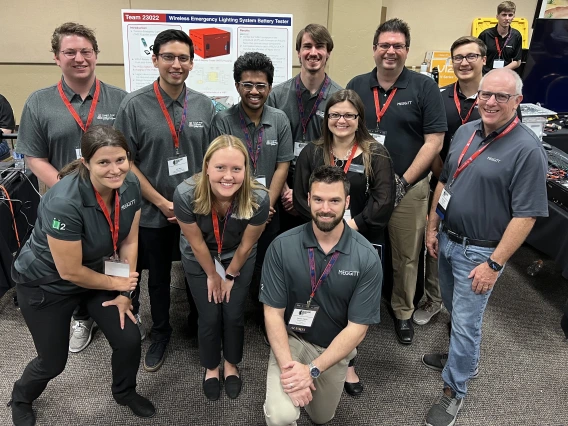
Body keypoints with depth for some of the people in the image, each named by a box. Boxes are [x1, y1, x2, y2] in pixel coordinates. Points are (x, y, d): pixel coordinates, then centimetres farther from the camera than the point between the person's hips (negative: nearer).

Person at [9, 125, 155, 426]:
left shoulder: (130, 185, -18)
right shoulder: (64, 203, -36)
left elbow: (129, 242, -7)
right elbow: (70, 271, -27)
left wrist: (125, 293, -6)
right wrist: (116, 284, -13)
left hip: (96, 270, 5)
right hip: (46, 283, -5)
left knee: (129, 339, 0)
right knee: (53, 362, 10)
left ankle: (125, 392, 33)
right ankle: (21, 398, 46)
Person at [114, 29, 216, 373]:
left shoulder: (204, 105, -2)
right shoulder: (134, 105, -9)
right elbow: (126, 162, -7)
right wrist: (161, 202, -12)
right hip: (154, 212, -1)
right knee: (158, 277, 17)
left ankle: (197, 325, 41)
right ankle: (160, 332, 39)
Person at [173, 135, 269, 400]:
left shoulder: (259, 198, -35)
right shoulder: (186, 194, -36)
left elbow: (246, 245, -16)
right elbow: (197, 243, -19)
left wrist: (230, 275, -3)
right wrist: (212, 275, -5)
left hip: (239, 259, 1)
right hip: (199, 260, 0)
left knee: (234, 315, 7)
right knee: (210, 317, 5)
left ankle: (231, 365, 39)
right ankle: (211, 368, 36)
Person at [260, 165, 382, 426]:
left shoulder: (366, 258, -21)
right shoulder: (282, 247, -20)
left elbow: (357, 328, -17)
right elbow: (273, 312, -14)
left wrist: (312, 370, -23)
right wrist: (287, 365, -25)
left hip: (335, 346, 2)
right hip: (291, 338, -1)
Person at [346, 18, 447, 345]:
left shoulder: (425, 87, -3)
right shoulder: (356, 86, 6)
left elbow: (434, 141, -7)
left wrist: (404, 181, -14)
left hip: (408, 188, -2)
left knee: (406, 255, 11)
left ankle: (403, 311, 33)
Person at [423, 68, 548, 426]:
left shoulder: (527, 149, -18)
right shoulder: (465, 132, 3)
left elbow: (525, 215, -18)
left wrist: (494, 264, -19)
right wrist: (433, 228, 10)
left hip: (479, 251, -6)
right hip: (447, 239, 7)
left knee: (466, 322, 5)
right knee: (454, 310, 23)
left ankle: (454, 390, 25)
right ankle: (465, 356, 49)